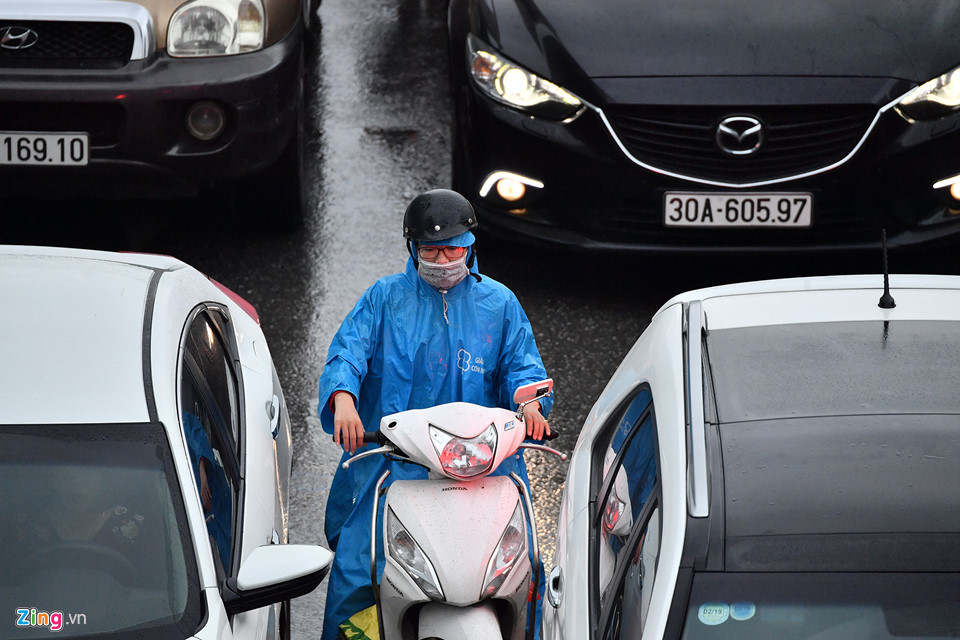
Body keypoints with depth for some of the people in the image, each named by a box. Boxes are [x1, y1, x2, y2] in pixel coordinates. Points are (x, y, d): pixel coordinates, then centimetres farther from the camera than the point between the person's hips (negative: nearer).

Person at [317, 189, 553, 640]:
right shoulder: (384, 298, 10)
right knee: (355, 575, -10)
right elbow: (347, 351, -2)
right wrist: (343, 399, -24)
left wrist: (530, 403, -15)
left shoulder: (499, 303, 13)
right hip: (390, 463, -1)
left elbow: (522, 363, 10)